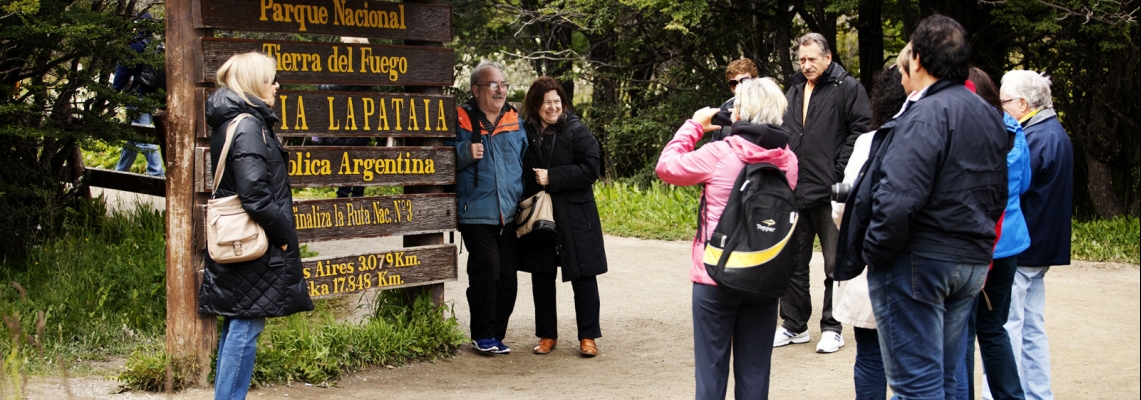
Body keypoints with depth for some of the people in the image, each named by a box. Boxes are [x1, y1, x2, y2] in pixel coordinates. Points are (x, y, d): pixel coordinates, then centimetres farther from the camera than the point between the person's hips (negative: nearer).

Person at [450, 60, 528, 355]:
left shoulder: (514, 121, 12)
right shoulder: (461, 121, 0)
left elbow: (526, 162, 20)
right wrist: (466, 153, -18)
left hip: (511, 215, 4)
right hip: (476, 214, -4)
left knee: (507, 276, 5)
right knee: (486, 270, -11)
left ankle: (496, 333, 17)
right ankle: (482, 335, 4)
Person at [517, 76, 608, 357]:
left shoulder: (577, 131, -5)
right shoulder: (526, 134, 4)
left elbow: (590, 169, -13)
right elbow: (521, 174, 12)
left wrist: (553, 178, -17)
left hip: (575, 218, -3)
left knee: (583, 276, 1)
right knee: (542, 276, 10)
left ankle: (588, 336, 11)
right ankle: (547, 335, 23)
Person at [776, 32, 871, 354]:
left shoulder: (847, 88, -4)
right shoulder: (794, 92, 17)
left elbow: (860, 131, -10)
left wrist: (841, 175, -16)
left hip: (829, 193, -7)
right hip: (795, 192, 7)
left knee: (836, 264, 3)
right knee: (793, 263, 12)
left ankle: (832, 328, 11)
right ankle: (794, 325, 22)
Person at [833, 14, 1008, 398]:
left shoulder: (926, 115, -17)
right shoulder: (990, 117, 13)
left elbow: (897, 199, -27)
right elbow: (998, 196, 21)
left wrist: (874, 253, -14)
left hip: (918, 262, -9)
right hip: (972, 262, 9)